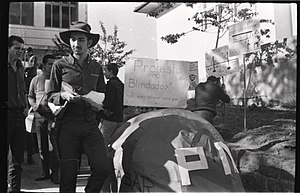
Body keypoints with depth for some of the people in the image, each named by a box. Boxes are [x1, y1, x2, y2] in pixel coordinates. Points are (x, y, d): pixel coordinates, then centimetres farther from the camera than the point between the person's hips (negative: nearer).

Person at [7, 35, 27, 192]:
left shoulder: (20, 68, 16)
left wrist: (25, 106, 12)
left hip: (19, 115, 7)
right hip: (6, 114, -6)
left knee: (18, 157, 11)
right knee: (5, 153, -1)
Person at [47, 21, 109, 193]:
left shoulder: (97, 67, 13)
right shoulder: (60, 65, 5)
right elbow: (50, 95, 8)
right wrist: (63, 96, -12)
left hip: (91, 124, 2)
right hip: (67, 124, -2)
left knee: (103, 168, -8)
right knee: (68, 174, 0)